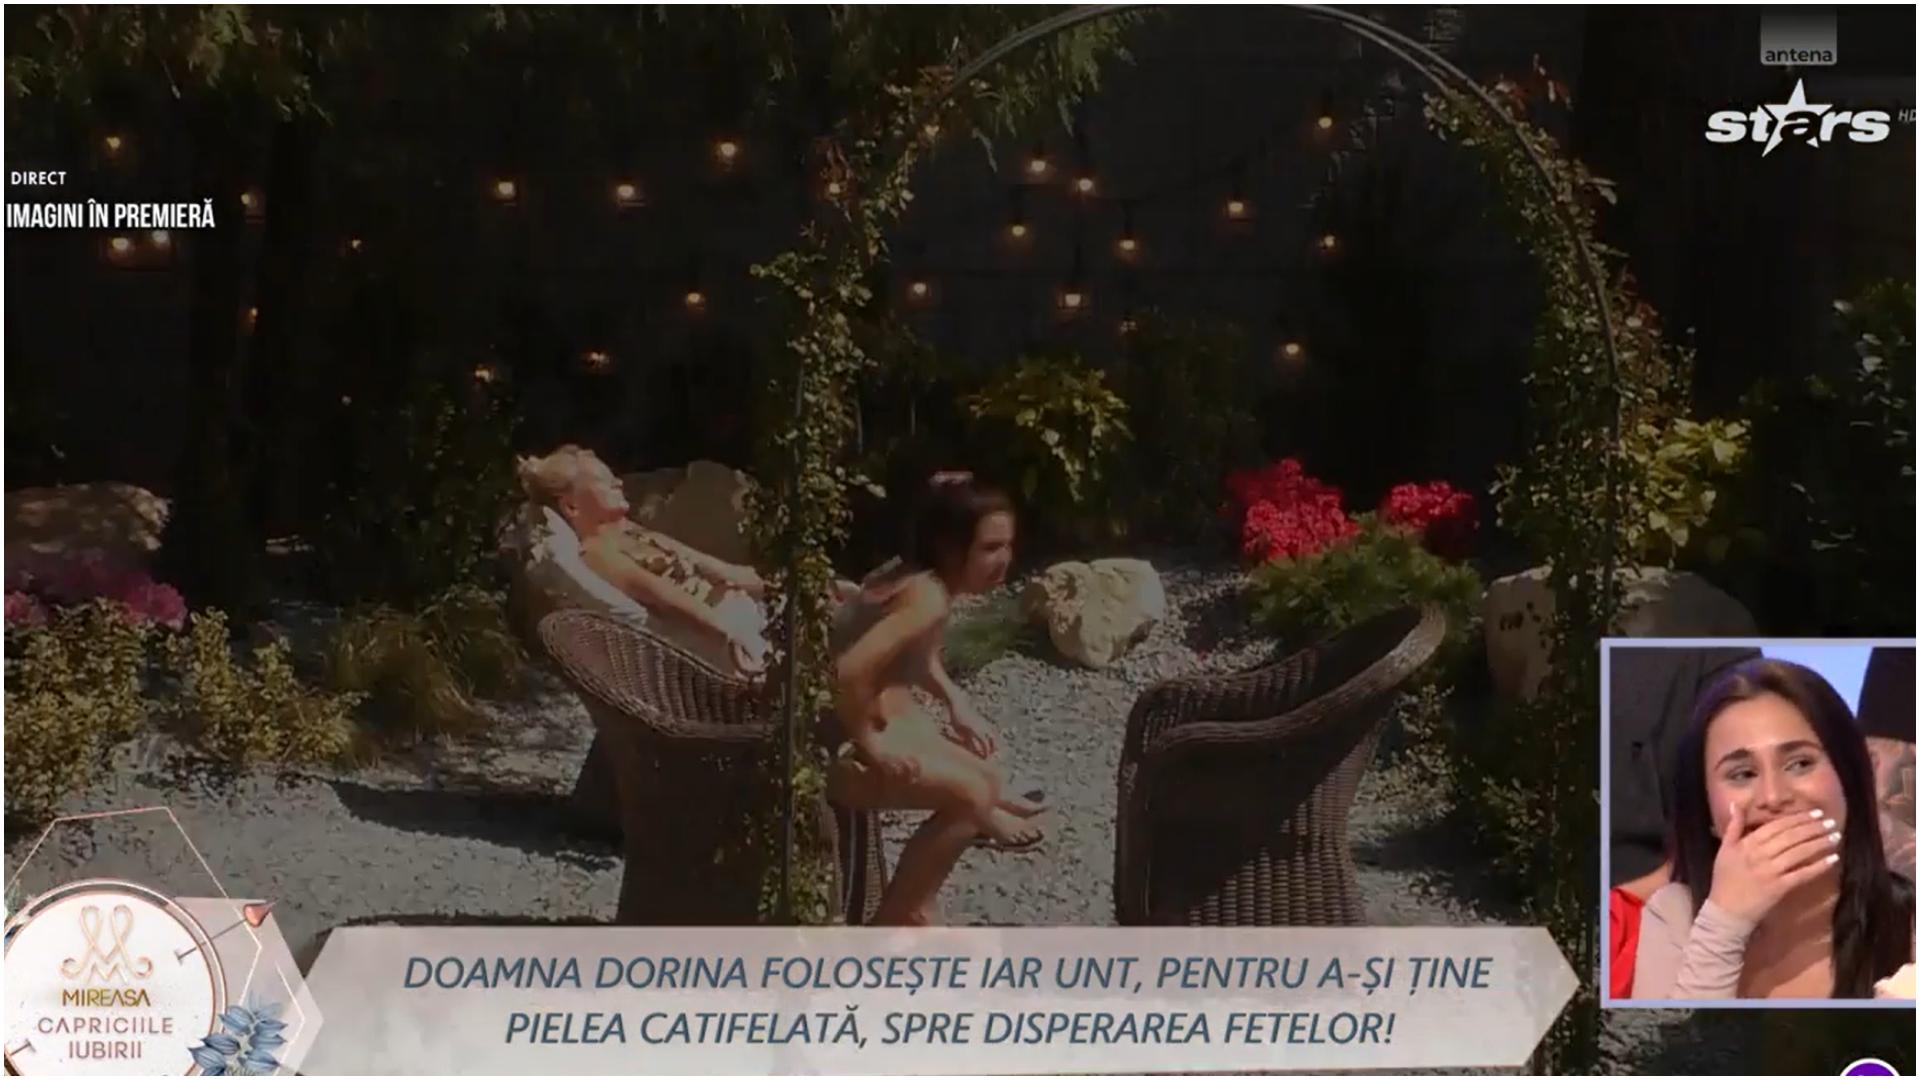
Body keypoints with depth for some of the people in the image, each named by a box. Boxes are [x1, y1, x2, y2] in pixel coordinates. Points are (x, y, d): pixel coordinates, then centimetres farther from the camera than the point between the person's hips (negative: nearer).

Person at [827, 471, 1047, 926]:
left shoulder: (921, 577, 3)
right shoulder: (927, 598, -27)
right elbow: (848, 673, -39)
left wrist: (957, 703, 12)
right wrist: (870, 747, -25)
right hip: (840, 743, -10)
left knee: (987, 781, 12)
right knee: (970, 794, -16)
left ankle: (910, 909, 25)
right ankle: (890, 925, -3)